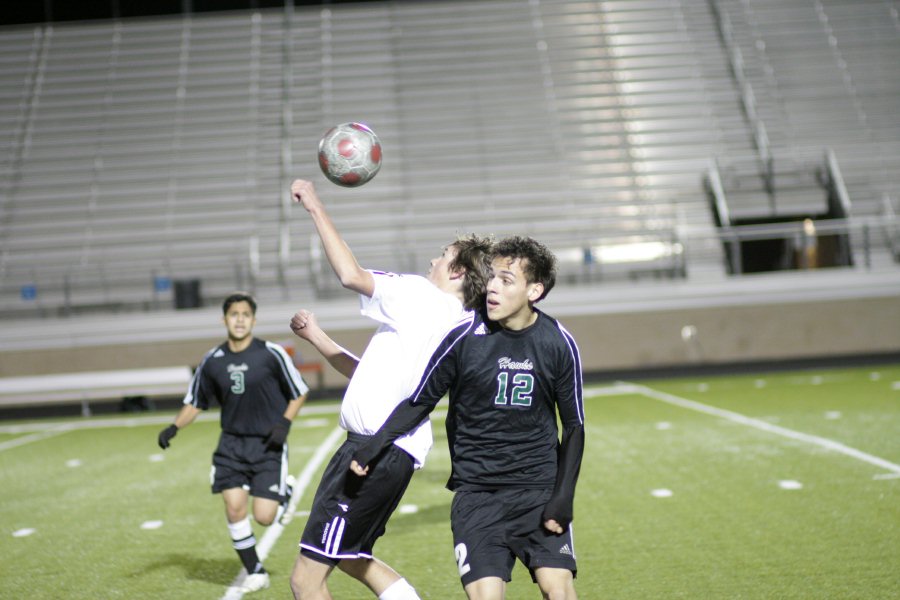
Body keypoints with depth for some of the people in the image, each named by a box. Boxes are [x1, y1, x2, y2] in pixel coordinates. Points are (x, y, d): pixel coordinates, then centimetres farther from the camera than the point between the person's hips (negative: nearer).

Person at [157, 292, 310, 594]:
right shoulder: (212, 361, 0)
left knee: (264, 517, -10)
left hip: (267, 444, -3)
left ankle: (283, 495, 28)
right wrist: (174, 427, -4)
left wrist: (284, 424, -13)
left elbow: (299, 393, 1)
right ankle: (255, 572, 13)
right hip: (232, 443, 3)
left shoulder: (271, 354, -9)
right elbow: (195, 403, 12)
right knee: (234, 507, -8)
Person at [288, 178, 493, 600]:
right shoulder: (453, 328, 19)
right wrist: (315, 336, 26)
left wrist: (315, 207, -9)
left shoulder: (421, 294, -8)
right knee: (350, 558, 30)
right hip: (399, 454, 10)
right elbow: (367, 372, 25)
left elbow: (351, 275, -19)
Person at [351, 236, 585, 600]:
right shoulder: (465, 337, -9)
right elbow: (420, 402, 4)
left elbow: (573, 426, 4)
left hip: (540, 487, 1)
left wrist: (563, 497, -4)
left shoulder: (559, 344, -4)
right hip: (476, 491, -1)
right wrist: (375, 445, -7)